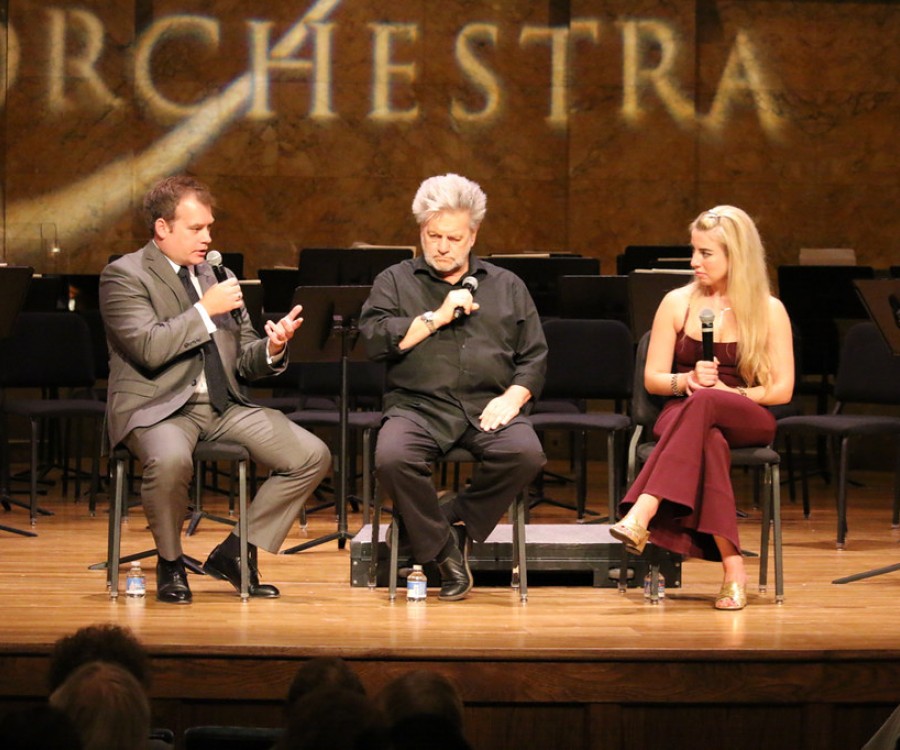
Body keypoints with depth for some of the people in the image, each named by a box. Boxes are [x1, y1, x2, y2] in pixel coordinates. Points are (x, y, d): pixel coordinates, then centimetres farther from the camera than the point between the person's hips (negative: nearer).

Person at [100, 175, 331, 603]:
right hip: (158, 407, -7)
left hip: (223, 406, 7)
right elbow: (149, 348, -20)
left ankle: (234, 554, 5)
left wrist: (271, 348, -5)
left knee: (313, 457, -8)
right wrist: (206, 310, -16)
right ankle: (169, 563, -11)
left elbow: (243, 363, 17)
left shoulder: (218, 276, 17)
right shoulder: (123, 276, -4)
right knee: (170, 460, -40)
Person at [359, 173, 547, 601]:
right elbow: (375, 341, 0)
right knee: (391, 457, -34)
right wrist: (436, 318, -4)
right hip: (418, 405, -1)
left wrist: (513, 396, -5)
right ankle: (443, 550, -13)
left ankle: (457, 522, -8)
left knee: (525, 453, -31)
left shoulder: (507, 287, 21)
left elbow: (534, 357, 15)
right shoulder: (395, 282, 16)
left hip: (488, 407, 1)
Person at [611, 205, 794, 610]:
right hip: (683, 416, 1)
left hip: (747, 420, -1)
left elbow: (782, 390, 1)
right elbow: (652, 379, 9)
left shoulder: (769, 311, 5)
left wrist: (728, 391, -15)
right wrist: (687, 379, -13)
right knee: (709, 442, -40)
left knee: (702, 404, -39)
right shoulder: (677, 303, 10)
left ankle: (642, 516, -50)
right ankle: (733, 568, -47)